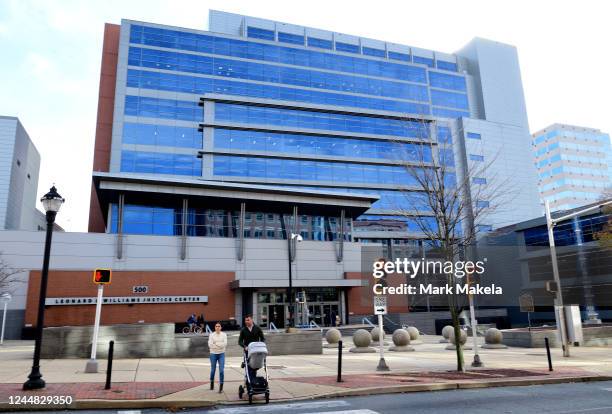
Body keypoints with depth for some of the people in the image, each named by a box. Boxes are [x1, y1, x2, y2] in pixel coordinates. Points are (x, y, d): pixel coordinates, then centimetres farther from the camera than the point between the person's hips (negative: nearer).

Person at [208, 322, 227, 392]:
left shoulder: (224, 335, 1)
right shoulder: (211, 335, -1)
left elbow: (225, 344, -12)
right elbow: (210, 345, -12)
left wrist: (215, 344, -17)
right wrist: (220, 345, -18)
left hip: (221, 354, 0)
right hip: (213, 354, 0)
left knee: (221, 370, -8)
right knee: (213, 370, 12)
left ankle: (221, 386, -1)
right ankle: (212, 383, 37)